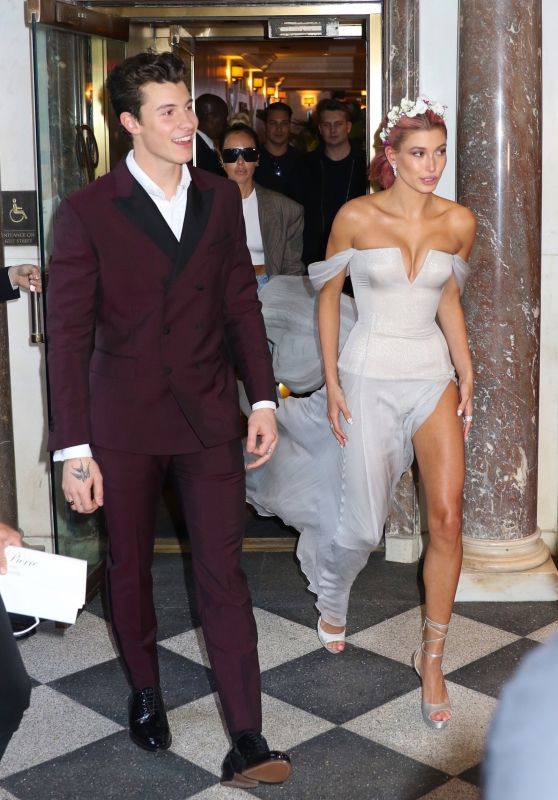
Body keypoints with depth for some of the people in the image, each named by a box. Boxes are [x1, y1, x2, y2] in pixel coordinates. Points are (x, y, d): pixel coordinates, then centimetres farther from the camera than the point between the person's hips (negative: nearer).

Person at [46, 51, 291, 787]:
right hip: (123, 421, -1)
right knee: (130, 568, 14)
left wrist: (263, 398, 2)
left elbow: (242, 304, 9)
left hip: (208, 415, 2)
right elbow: (68, 334, -9)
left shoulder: (220, 199, 3)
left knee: (223, 574, 1)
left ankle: (248, 742, 6)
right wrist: (74, 449, -12)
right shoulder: (88, 212, -8)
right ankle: (145, 692, 38)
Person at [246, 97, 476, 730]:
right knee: (362, 520, 5)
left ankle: (432, 656, 9)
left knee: (447, 515, -7)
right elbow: (328, 294, 1)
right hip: (368, 375, -2)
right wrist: (331, 383, -2)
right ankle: (332, 599, 40)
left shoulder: (458, 221, 1)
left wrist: (466, 374, 8)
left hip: (433, 374, 3)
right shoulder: (357, 217, -8)